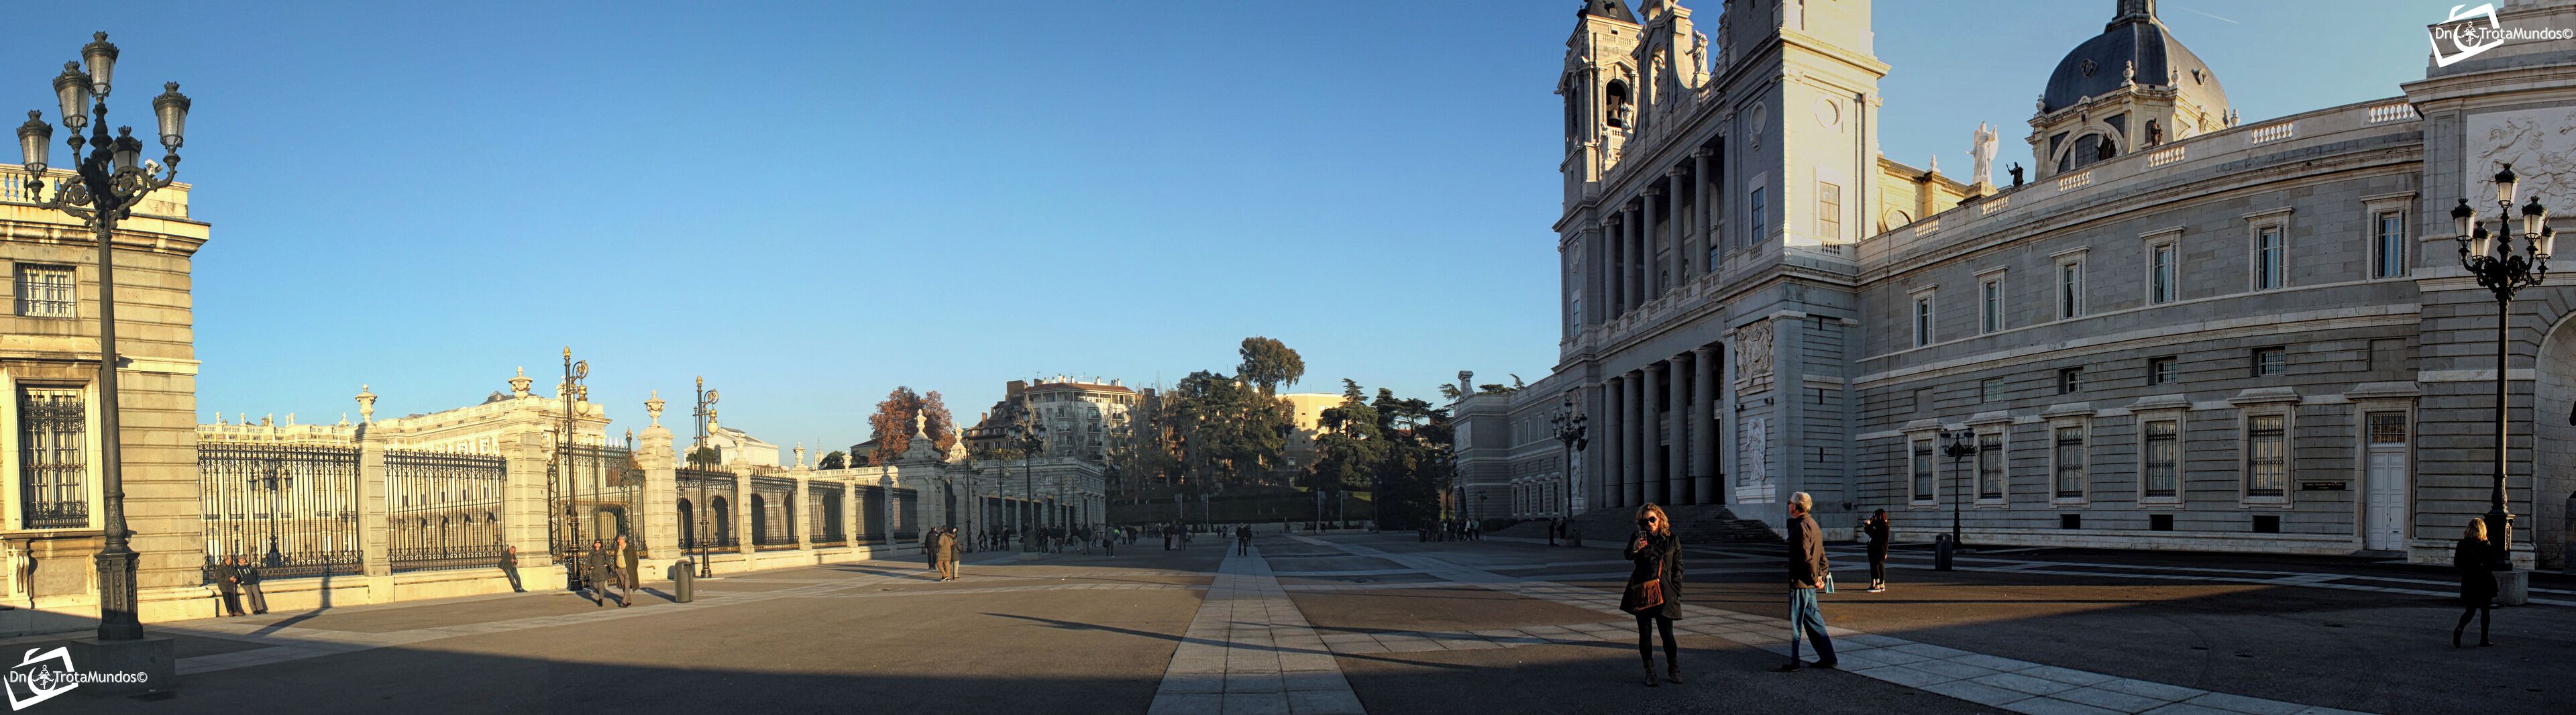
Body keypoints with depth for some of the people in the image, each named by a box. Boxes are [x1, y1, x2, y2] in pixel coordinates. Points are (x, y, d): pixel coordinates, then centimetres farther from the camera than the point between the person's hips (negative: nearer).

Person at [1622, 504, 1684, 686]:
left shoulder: (1673, 541, 5)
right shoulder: (1638, 538, 3)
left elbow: (1678, 569, 8)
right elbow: (1628, 556, -15)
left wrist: (1677, 593, 2)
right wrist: (1634, 550, -38)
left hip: (1664, 593, 0)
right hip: (1641, 592, 0)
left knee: (1667, 633, 1)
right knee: (1645, 633, 4)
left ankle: (1673, 669, 20)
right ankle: (1650, 672, 14)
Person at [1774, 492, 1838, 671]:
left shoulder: (1802, 526, -16)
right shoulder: (1813, 524, 16)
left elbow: (1806, 556, -21)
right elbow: (1821, 556, 19)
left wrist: (1814, 578, -13)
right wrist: (1822, 575, 13)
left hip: (1799, 583, -10)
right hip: (1809, 584, 10)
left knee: (1792, 623, -3)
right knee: (1814, 622, 15)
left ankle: (1791, 663, 1)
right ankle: (1828, 659, 19)